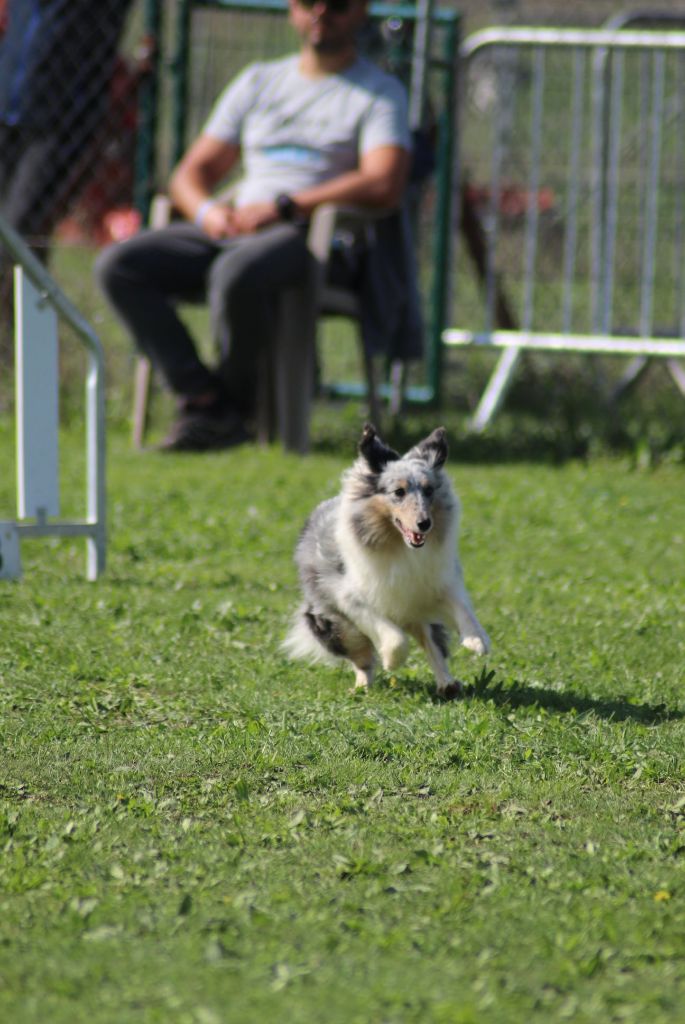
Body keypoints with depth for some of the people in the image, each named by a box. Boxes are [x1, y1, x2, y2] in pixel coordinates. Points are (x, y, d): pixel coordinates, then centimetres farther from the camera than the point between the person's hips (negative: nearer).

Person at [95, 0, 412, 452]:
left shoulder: (381, 92, 7)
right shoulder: (258, 82, 24)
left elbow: (385, 186, -11)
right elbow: (192, 173, 22)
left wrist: (283, 206, -16)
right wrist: (207, 210, -4)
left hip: (312, 236, -6)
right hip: (232, 229, 6)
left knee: (236, 274, -39)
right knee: (117, 265, -18)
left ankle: (236, 407, -16)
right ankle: (201, 395, -25)